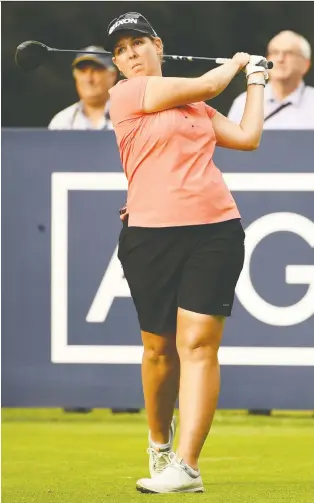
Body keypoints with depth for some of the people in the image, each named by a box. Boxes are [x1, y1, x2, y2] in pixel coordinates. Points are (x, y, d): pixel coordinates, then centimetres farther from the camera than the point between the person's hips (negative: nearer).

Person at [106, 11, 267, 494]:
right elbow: (205, 86, 0)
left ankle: (186, 467, -17)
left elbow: (247, 137, 18)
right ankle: (159, 441, 30)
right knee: (159, 347, 5)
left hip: (215, 231, 3)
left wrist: (256, 80, 28)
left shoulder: (194, 105, 18)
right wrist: (236, 62, 20)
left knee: (198, 344, -9)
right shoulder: (125, 93, -1)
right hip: (150, 234, -3)